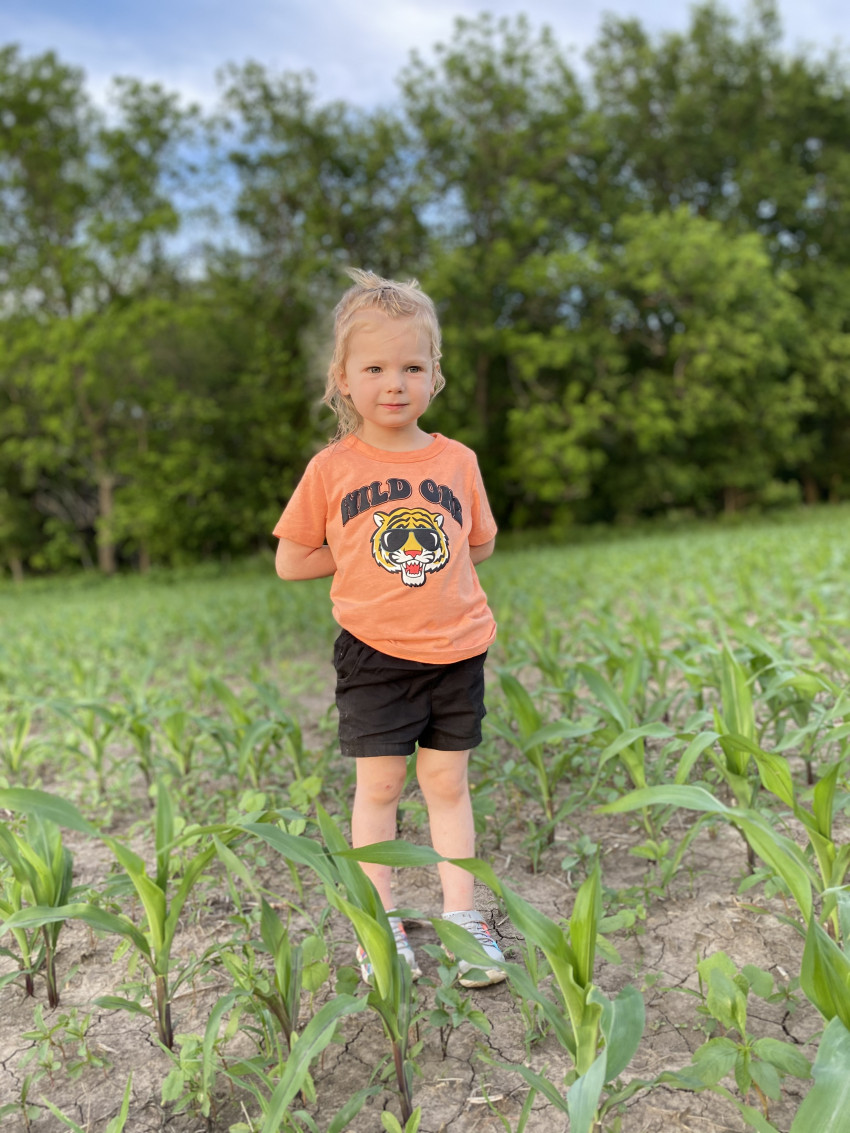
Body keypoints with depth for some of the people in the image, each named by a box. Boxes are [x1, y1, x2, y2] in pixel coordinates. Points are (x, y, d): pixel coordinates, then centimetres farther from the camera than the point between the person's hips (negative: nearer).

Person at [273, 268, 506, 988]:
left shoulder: (457, 461, 2)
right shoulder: (332, 467, -4)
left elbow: (480, 543, 13)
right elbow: (291, 560, 0)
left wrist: (415, 553, 1)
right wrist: (366, 554, -5)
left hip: (456, 650, 2)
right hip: (373, 654, -2)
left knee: (448, 781, 11)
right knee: (379, 783, 6)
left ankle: (461, 915, 23)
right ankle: (379, 923, 20)